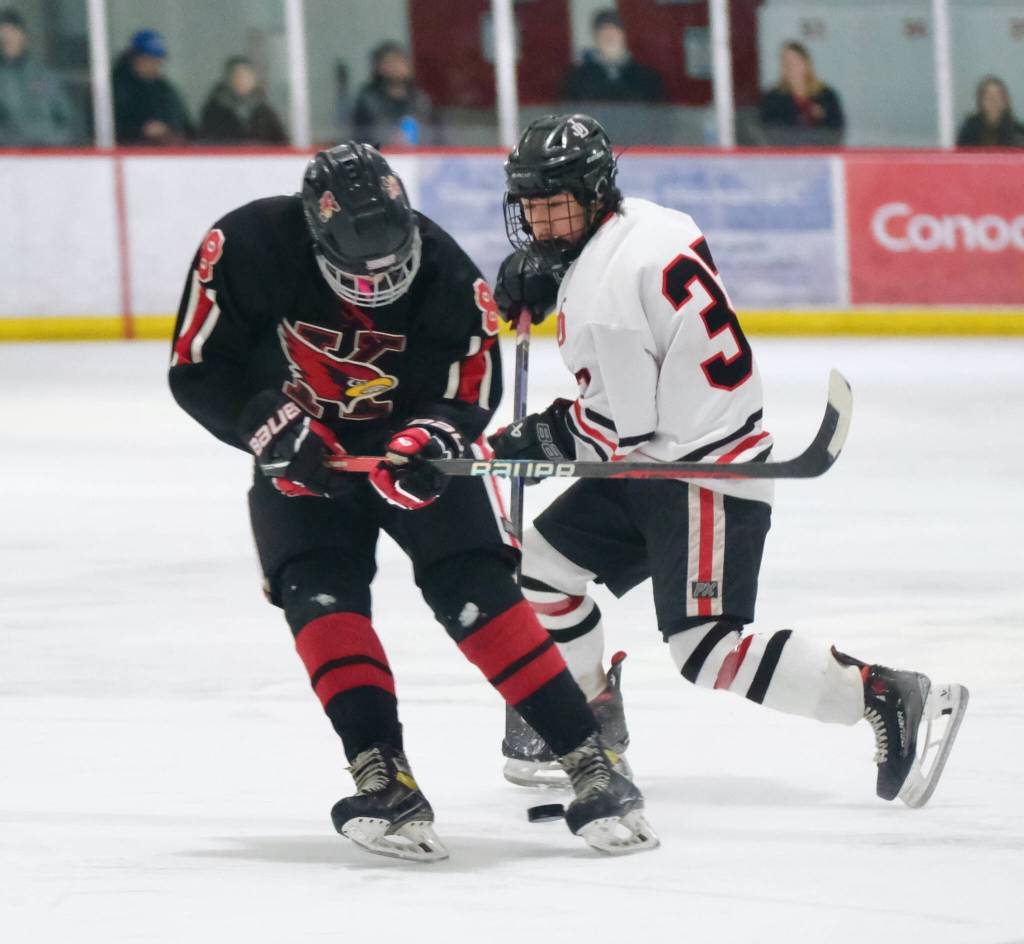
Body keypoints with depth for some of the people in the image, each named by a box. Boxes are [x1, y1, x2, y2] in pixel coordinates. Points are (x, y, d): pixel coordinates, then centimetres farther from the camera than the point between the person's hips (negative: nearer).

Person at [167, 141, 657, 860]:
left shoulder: (447, 275, -23)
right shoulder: (251, 248, -25)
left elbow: (470, 395, -12)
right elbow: (199, 369, -16)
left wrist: (425, 442, -32)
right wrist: (276, 428, -28)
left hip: (413, 442, -1)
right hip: (302, 453, 1)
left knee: (475, 593, -15)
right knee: (320, 593, -20)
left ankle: (591, 766, -14)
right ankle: (383, 780, -23)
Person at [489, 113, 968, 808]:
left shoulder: (604, 289, -23)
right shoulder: (639, 222, 5)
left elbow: (631, 427, -21)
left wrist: (543, 440, -5)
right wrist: (538, 280, 14)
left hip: (706, 470, -11)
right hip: (654, 460, 11)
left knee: (709, 652, -16)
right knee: (541, 565, 15)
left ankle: (889, 699, -17)